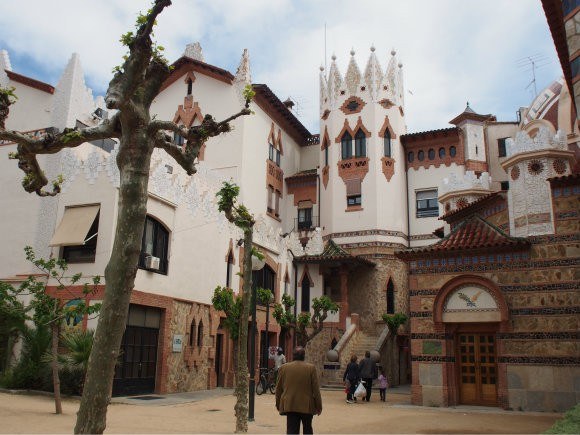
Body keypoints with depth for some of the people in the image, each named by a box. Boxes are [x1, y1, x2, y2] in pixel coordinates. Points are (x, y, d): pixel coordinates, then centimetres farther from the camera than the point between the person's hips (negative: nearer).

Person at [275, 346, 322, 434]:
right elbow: (316, 389, -4)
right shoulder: (311, 368, -6)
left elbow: (278, 388, 7)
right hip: (307, 406, 0)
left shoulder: (284, 368, 0)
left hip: (290, 406, 1)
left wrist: (278, 404, 18)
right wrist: (319, 406, 4)